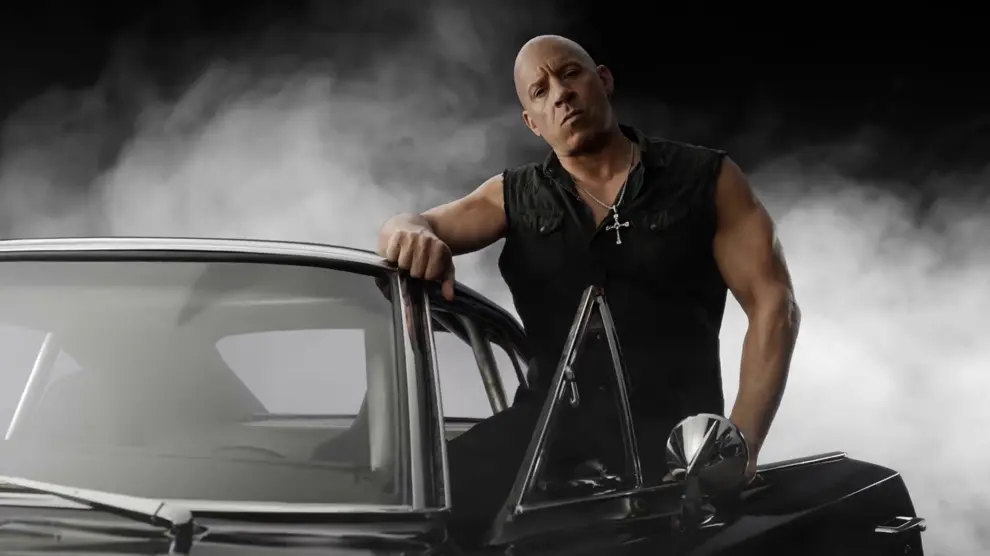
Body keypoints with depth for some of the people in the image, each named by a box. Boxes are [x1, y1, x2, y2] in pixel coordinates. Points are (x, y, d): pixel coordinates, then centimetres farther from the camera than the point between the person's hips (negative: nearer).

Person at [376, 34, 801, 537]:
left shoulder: (706, 180, 7)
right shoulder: (514, 196, 15)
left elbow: (773, 306, 3)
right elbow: (403, 231, 6)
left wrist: (740, 444, -8)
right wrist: (409, 233, -22)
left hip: (673, 441, -2)